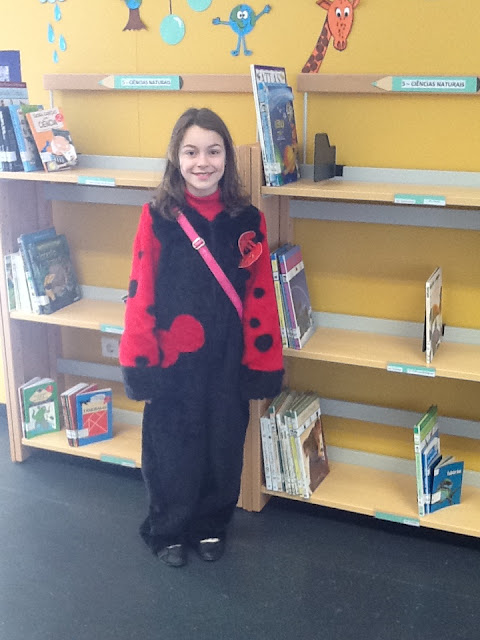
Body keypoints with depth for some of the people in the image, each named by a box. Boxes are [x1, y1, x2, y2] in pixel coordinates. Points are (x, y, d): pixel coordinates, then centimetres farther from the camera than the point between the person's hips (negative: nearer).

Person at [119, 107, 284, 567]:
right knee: (171, 450, 12)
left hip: (227, 359, 2)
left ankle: (211, 526, 39)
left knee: (222, 448, 15)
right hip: (172, 359, -2)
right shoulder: (157, 217, -8)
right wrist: (139, 360, -7)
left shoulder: (248, 220, -3)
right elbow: (140, 292, -7)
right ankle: (167, 531, 35)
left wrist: (263, 362, 0)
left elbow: (261, 296, 0)